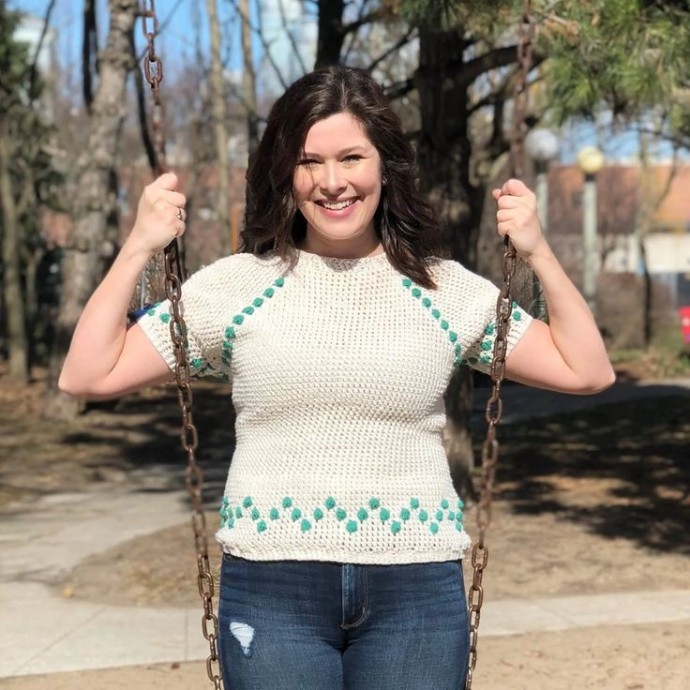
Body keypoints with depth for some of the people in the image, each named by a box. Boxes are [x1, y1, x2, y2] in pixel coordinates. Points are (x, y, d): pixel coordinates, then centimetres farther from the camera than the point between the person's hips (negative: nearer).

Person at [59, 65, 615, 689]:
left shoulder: (445, 289, 5)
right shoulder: (237, 285, 3)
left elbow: (587, 372, 5)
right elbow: (88, 376, 1)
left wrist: (538, 253, -3)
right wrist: (139, 248, -6)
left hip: (416, 589, 1)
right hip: (271, 585, 0)